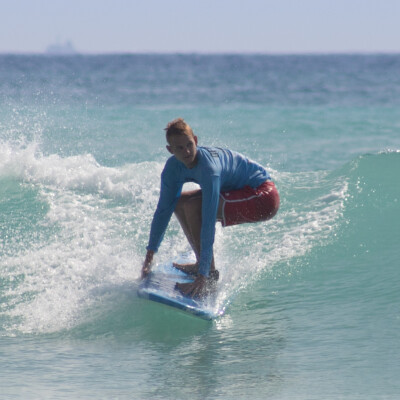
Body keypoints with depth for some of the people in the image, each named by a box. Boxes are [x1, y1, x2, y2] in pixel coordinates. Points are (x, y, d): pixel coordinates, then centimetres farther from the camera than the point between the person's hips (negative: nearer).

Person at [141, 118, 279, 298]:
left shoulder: (208, 167, -32)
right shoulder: (174, 167, -7)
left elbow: (209, 221, -35)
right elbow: (163, 210, 2)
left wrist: (204, 274, -37)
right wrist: (149, 256, 1)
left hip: (264, 198, -9)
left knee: (193, 206, -24)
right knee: (179, 202, 6)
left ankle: (209, 273, -19)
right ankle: (202, 264, 12)